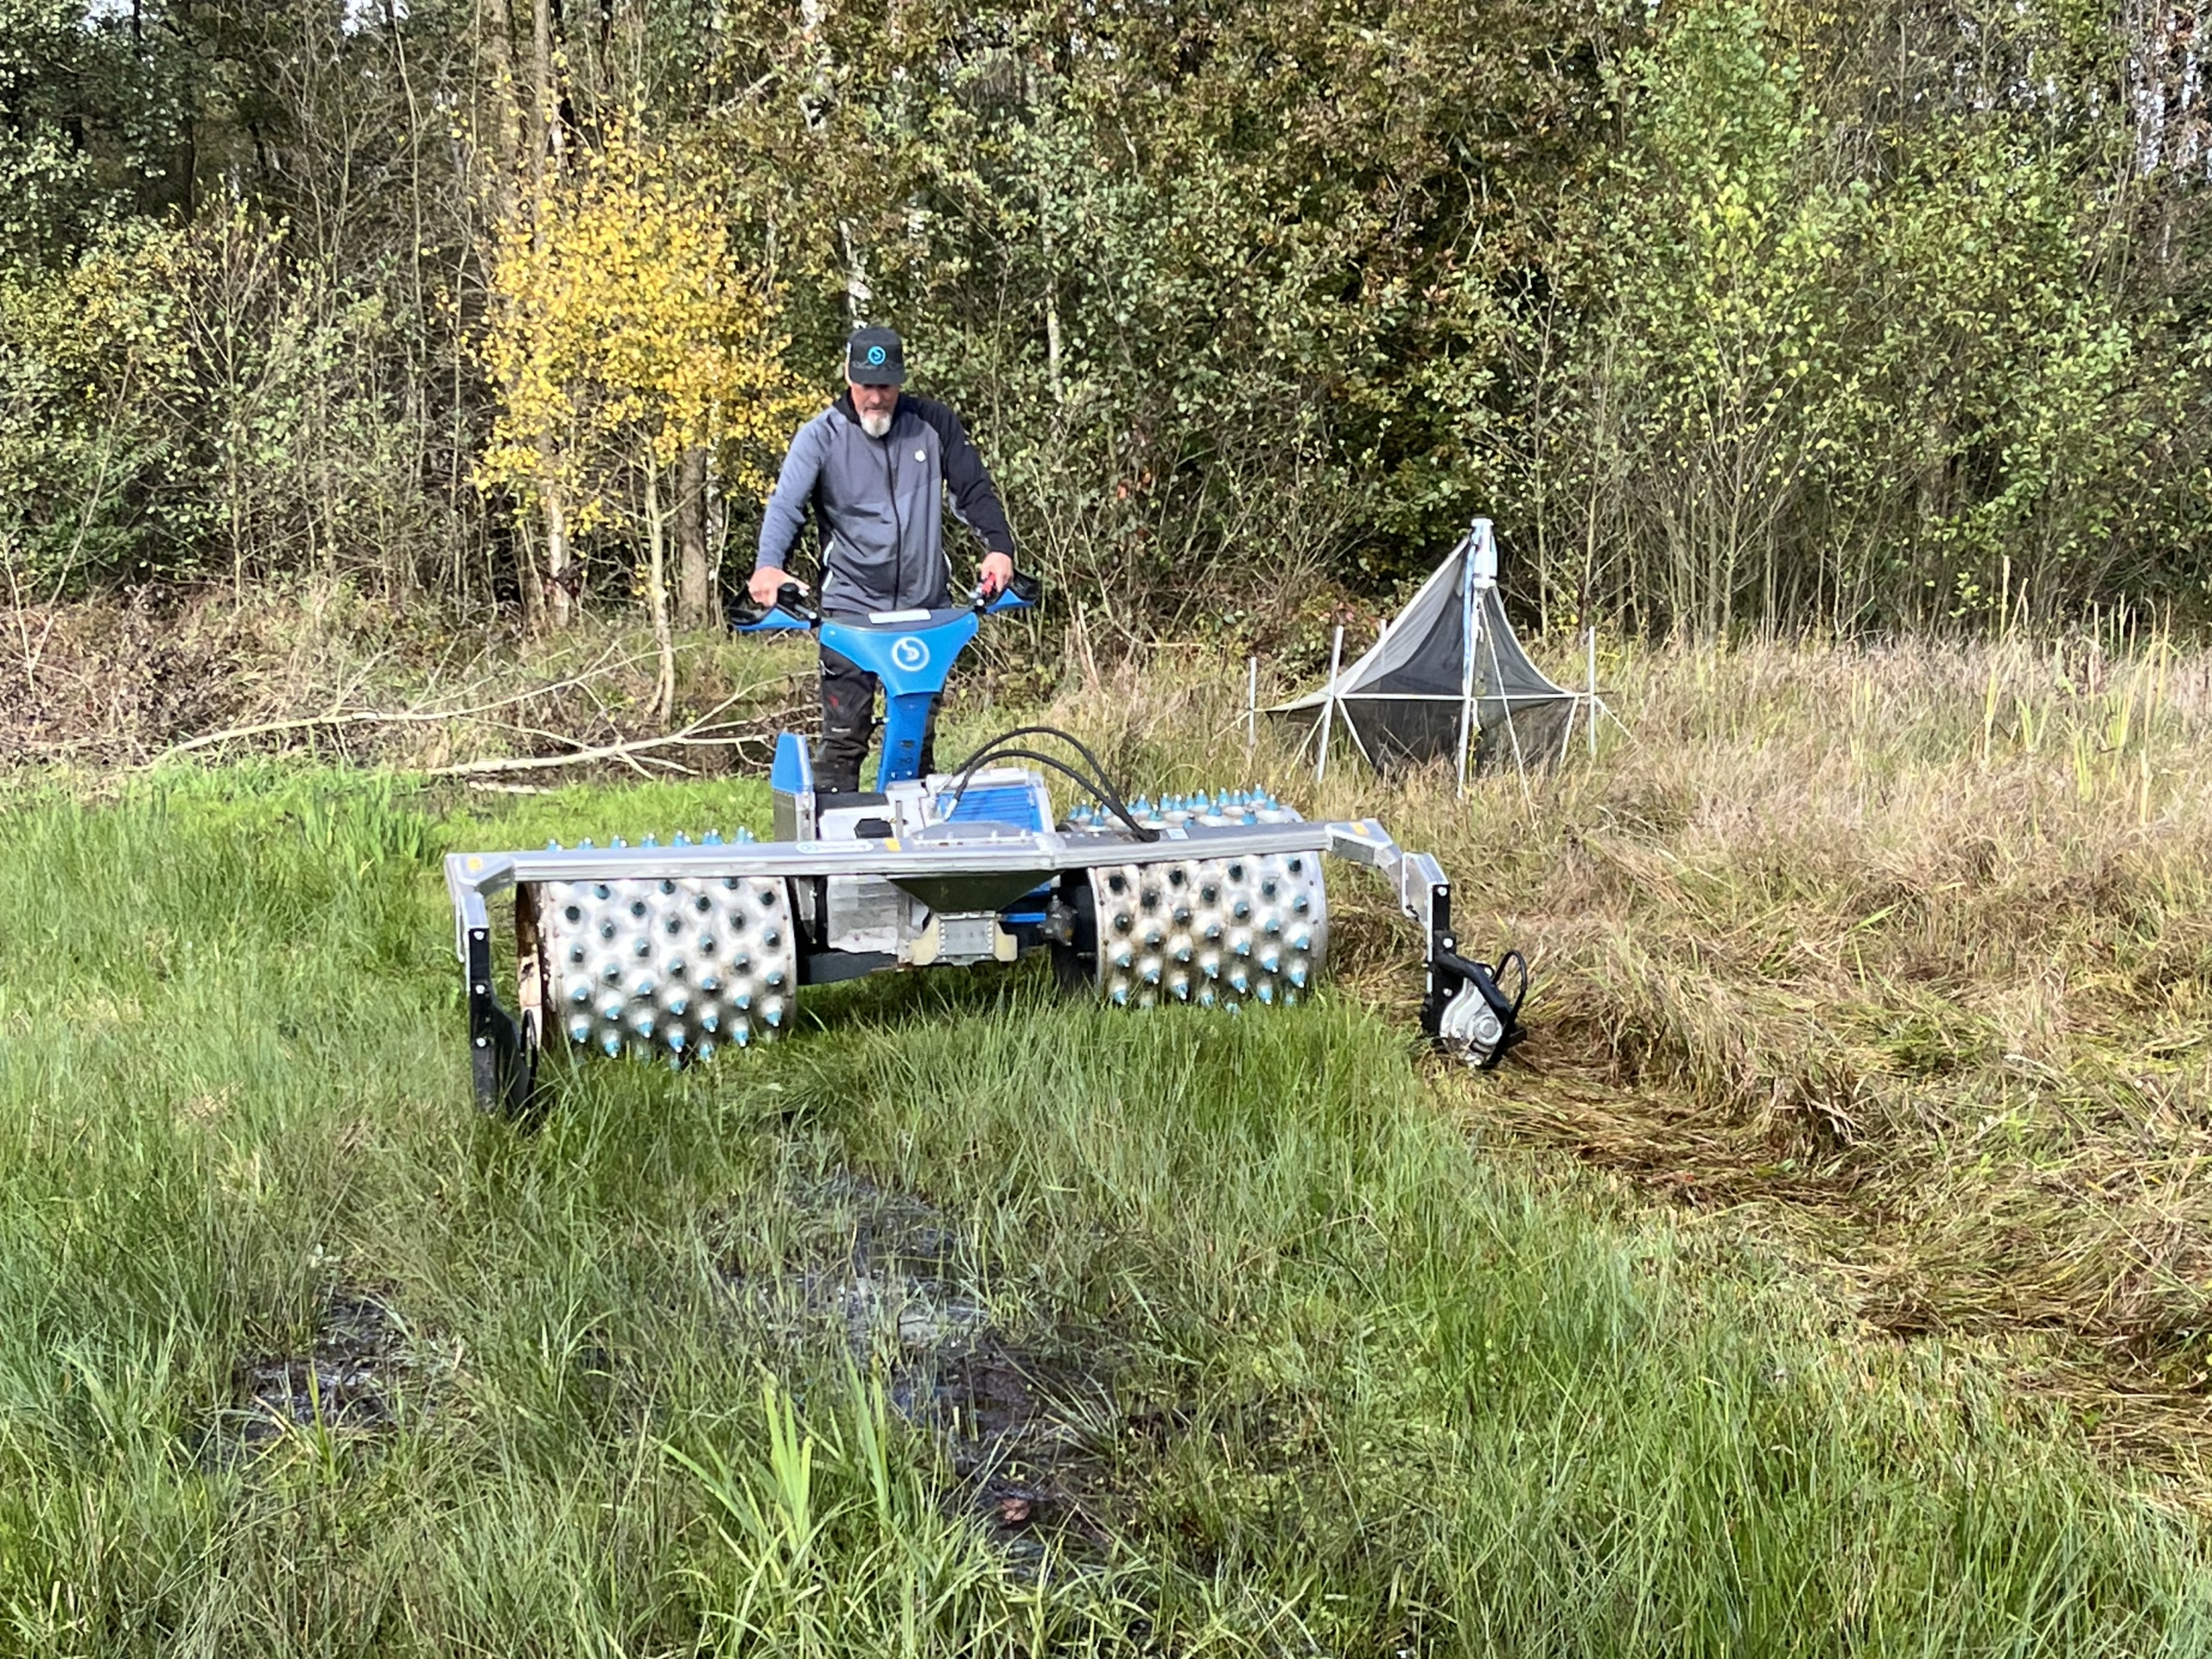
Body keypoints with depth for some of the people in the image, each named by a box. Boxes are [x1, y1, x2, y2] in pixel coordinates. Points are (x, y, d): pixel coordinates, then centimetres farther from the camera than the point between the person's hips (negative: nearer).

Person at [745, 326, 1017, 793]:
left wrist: (998, 545, -13)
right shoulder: (822, 435, -3)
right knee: (844, 736, -7)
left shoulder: (934, 424, 4)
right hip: (849, 607, -2)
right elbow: (786, 503, -14)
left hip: (925, 606, 2)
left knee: (919, 736, 10)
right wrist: (769, 565, -33)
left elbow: (974, 489, 5)